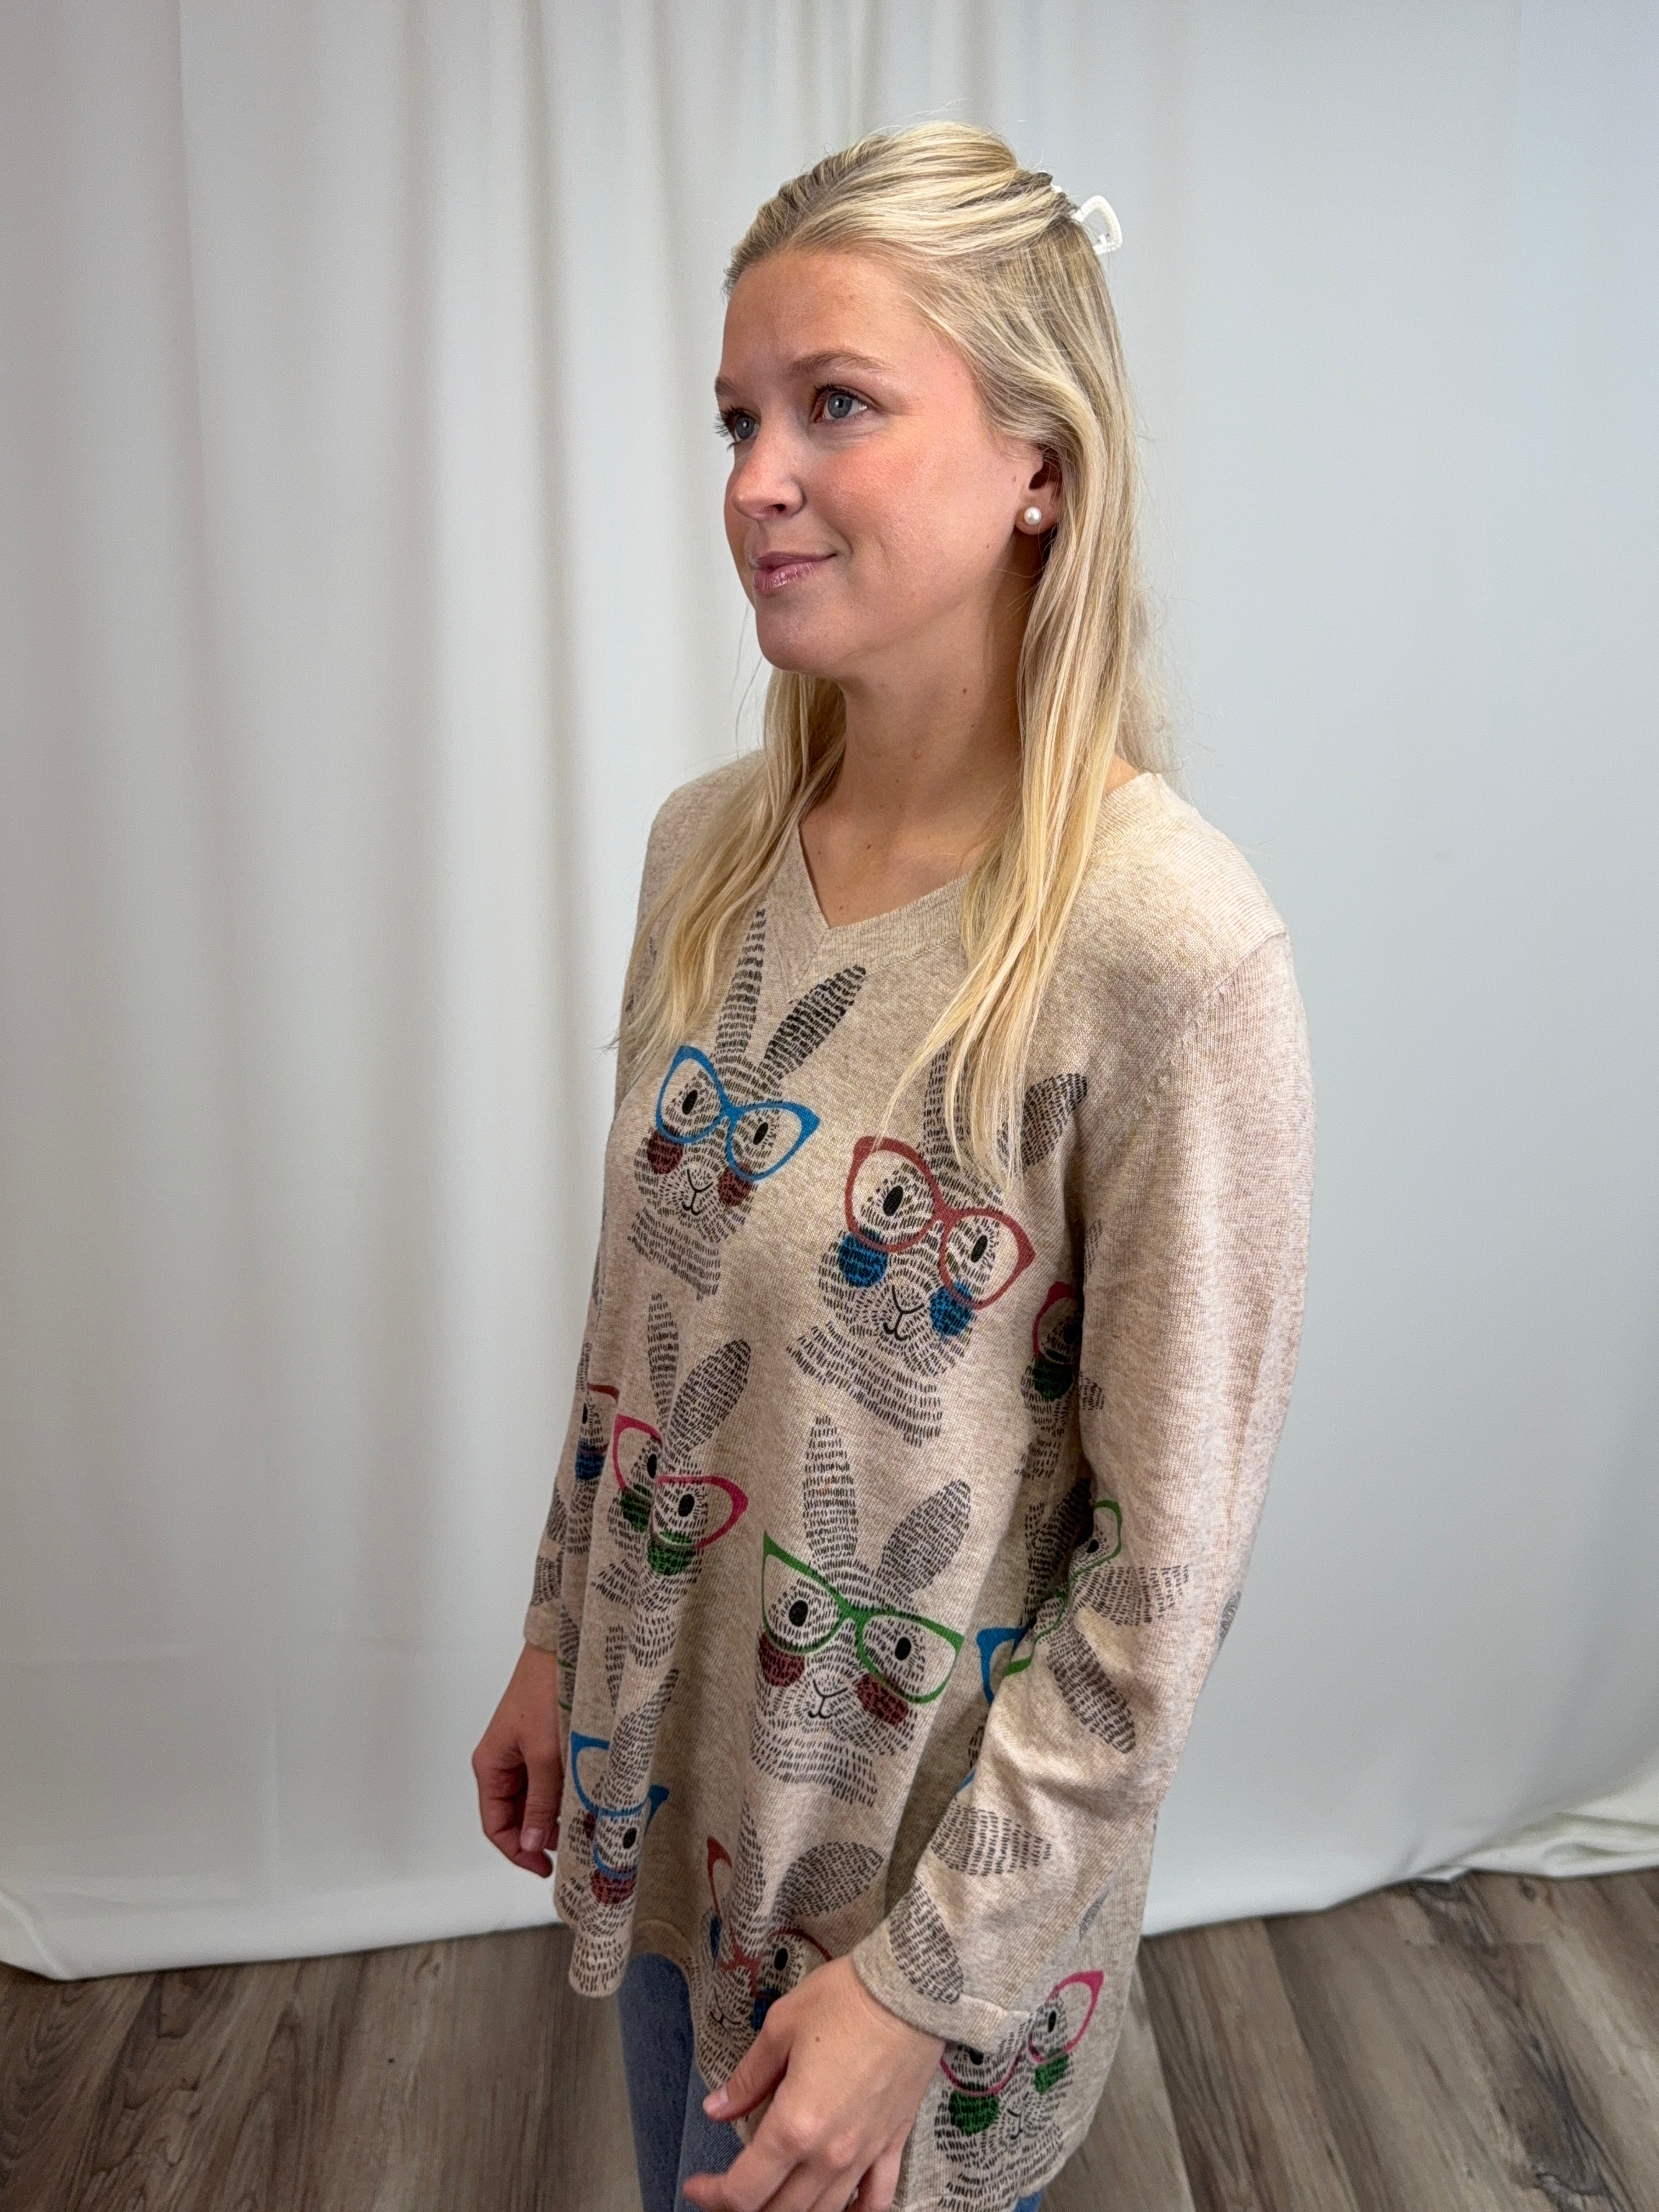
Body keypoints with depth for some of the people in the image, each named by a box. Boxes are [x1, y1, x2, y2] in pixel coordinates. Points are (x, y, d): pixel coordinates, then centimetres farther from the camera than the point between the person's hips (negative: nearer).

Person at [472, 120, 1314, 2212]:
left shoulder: (1169, 941, -26)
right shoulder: (707, 844, -6)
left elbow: (1164, 1573, -20)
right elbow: (640, 1311, 4)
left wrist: (925, 1980, -14)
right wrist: (555, 1637, 10)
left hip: (947, 1833, -5)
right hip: (664, 1759, 6)